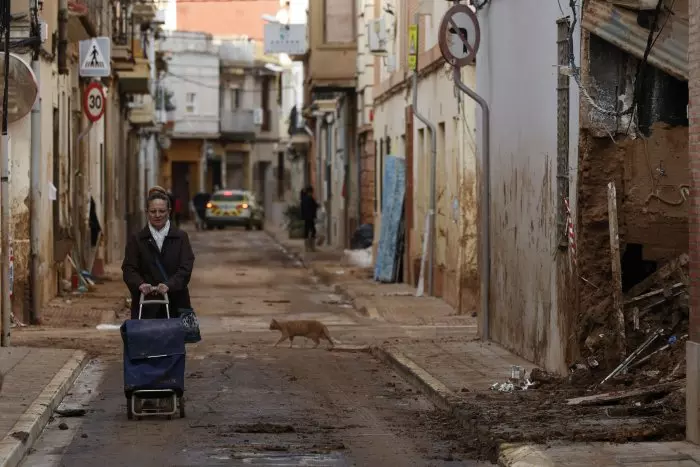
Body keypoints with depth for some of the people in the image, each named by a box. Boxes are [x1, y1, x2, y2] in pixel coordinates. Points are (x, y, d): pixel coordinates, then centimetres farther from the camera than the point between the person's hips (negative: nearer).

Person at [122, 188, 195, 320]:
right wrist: (140, 284, -22)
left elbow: (185, 268, -5)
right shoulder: (136, 240, 8)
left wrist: (169, 285, -22)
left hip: (175, 305, 0)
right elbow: (129, 269, -1)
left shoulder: (181, 237, 7)